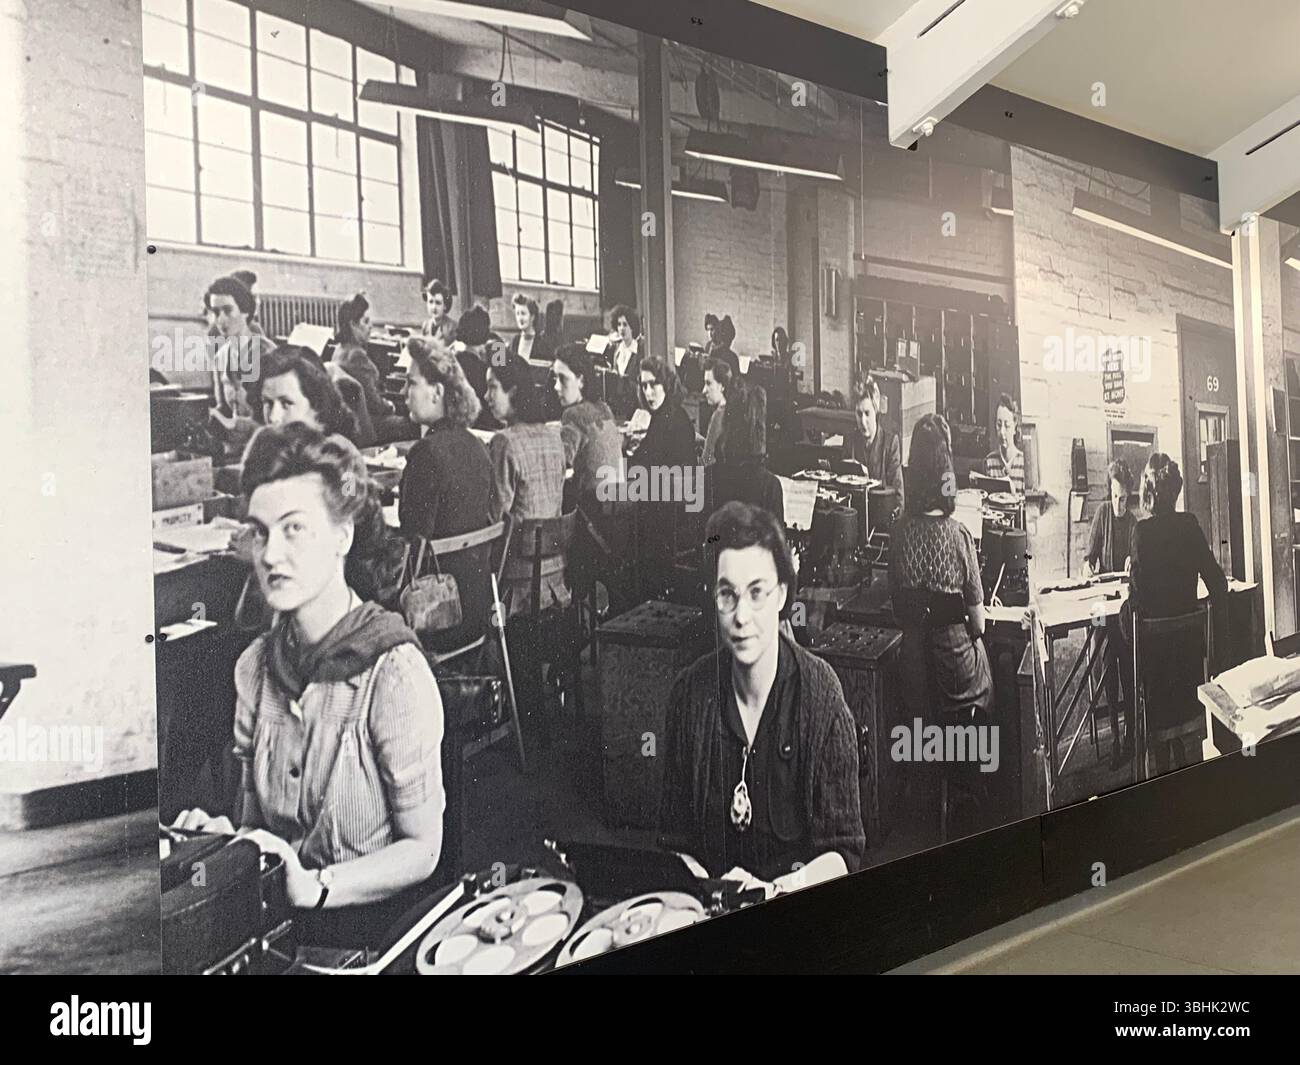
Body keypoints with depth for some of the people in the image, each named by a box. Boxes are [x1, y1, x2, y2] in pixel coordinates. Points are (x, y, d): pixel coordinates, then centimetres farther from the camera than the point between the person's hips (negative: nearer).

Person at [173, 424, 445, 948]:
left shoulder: (394, 672, -16)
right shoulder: (255, 664, 4)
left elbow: (422, 848, -11)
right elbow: (256, 814, 14)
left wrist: (315, 885, -21)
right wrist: (227, 839, -6)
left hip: (369, 926, -6)